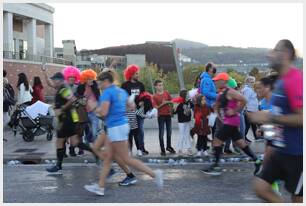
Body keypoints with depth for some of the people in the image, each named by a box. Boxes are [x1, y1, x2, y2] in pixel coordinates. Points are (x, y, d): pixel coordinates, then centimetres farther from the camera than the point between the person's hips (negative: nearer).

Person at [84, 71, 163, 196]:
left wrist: (95, 109, -1)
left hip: (116, 128, -10)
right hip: (123, 124, 10)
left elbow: (103, 113, -20)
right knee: (108, 158, 12)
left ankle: (154, 174, -3)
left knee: (127, 159, -4)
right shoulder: (121, 91, 12)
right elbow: (131, 105, 18)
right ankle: (100, 186, 16)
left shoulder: (107, 93, -14)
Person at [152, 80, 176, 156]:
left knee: (169, 131, 14)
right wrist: (162, 104, -21)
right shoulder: (155, 96, -7)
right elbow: (156, 107, -10)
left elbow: (171, 101, 12)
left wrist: (167, 102, -7)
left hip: (168, 114, 5)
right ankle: (162, 149, 5)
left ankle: (169, 146, 30)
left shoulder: (166, 93, 4)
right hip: (161, 116, -4)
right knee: (161, 133, -1)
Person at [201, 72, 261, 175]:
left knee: (217, 141, -7)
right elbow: (217, 107, 28)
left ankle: (216, 167, -1)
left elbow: (243, 100, -24)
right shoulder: (221, 94, 13)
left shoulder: (230, 92, -14)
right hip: (227, 121, 10)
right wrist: (220, 116, 16)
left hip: (231, 121, -10)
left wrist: (235, 111, -20)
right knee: (240, 142, 12)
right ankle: (256, 161, 18)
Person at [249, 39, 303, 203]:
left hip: (297, 152, -9)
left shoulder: (296, 79, -19)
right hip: (282, 149, 9)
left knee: (298, 198, 4)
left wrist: (269, 118, -21)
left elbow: (302, 118, -25)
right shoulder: (281, 81, 11)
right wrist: (267, 119, 12)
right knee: (260, 187, 8)